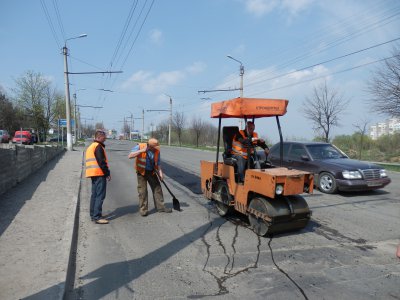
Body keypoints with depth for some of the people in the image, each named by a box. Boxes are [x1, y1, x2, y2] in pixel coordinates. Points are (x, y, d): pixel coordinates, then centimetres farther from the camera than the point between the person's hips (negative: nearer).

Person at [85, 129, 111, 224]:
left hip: (93, 174, 10)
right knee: (100, 196, -9)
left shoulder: (90, 147, 20)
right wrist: (107, 173, -13)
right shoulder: (98, 146, -12)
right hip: (99, 174, -10)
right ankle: (97, 217, -9)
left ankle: (93, 215, 22)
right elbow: (101, 162, -18)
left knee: (94, 195, 15)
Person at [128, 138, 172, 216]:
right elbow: (130, 156, -23)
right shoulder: (140, 146, -15)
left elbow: (158, 163, 4)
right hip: (142, 172, -3)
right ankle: (143, 209, 13)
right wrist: (142, 150, -30)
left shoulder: (157, 151, -5)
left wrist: (160, 173, -8)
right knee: (142, 191, 0)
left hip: (152, 172, 4)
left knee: (157, 188, 6)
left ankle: (160, 207, 18)